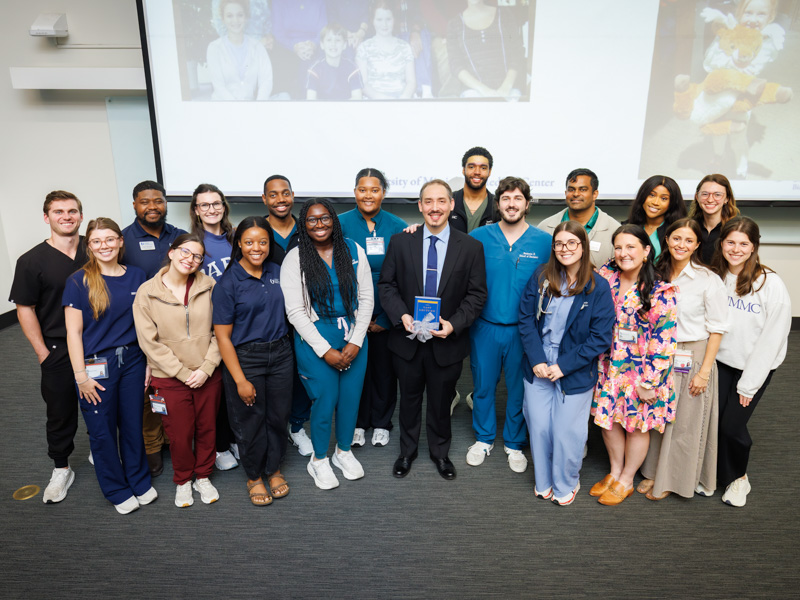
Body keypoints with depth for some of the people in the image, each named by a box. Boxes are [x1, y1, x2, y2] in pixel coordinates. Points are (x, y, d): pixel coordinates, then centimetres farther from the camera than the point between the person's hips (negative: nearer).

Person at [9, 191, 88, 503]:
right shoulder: (32, 261, -8)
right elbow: (24, 309, -5)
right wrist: (42, 352, -8)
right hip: (59, 350, -2)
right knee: (60, 410, 10)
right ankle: (61, 469, 29)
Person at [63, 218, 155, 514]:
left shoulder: (136, 276, 2)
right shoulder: (79, 281, -7)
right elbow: (74, 331, -7)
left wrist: (149, 363, 5)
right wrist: (81, 375, -10)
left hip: (132, 360, 3)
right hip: (97, 365, -2)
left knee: (133, 425, 13)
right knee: (102, 431, 9)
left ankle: (140, 481, 33)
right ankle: (117, 490, 28)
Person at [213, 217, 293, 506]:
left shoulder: (277, 272, 3)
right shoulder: (228, 282, -11)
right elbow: (223, 336, -11)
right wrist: (240, 380, -13)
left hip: (280, 354, 4)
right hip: (244, 357, -4)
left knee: (278, 415, 13)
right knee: (251, 419, 10)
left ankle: (274, 469, 37)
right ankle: (254, 476, 33)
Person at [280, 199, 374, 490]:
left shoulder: (353, 250, 0)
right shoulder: (295, 258, -6)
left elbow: (366, 299, 1)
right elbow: (295, 311, -9)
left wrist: (355, 342, -7)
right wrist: (325, 350, -13)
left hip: (353, 336, 3)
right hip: (314, 338, -2)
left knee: (351, 396, 10)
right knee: (325, 400, 2)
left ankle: (344, 451, 36)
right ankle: (319, 460, 28)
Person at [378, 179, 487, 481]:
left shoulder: (471, 247, -4)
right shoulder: (400, 242, -2)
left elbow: (477, 294, -4)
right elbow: (386, 284, -1)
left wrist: (454, 324, -18)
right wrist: (401, 315, -17)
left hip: (447, 341, 0)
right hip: (407, 339, 1)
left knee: (441, 401, 17)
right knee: (409, 399, 18)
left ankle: (440, 453, 41)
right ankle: (407, 452, 40)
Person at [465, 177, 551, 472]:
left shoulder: (545, 241, -3)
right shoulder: (479, 236, -3)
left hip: (524, 330, 0)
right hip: (485, 327, 0)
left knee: (519, 389, 12)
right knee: (483, 385, 13)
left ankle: (514, 443, 34)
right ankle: (484, 438, 35)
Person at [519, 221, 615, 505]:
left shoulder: (598, 287, -9)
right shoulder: (541, 277, -1)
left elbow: (601, 337, -10)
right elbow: (526, 319, -2)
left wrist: (564, 365, -14)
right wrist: (536, 360, -11)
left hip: (575, 373, -2)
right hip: (538, 368, 2)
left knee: (566, 432, 8)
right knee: (539, 428, 11)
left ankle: (566, 485, 35)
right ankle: (543, 482, 35)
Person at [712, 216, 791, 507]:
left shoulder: (771, 285, -17)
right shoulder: (714, 277, -5)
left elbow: (773, 338, -14)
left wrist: (748, 383, -11)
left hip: (755, 365, -3)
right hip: (721, 360, 3)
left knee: (732, 425, -2)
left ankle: (737, 477, 29)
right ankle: (712, 472, 29)